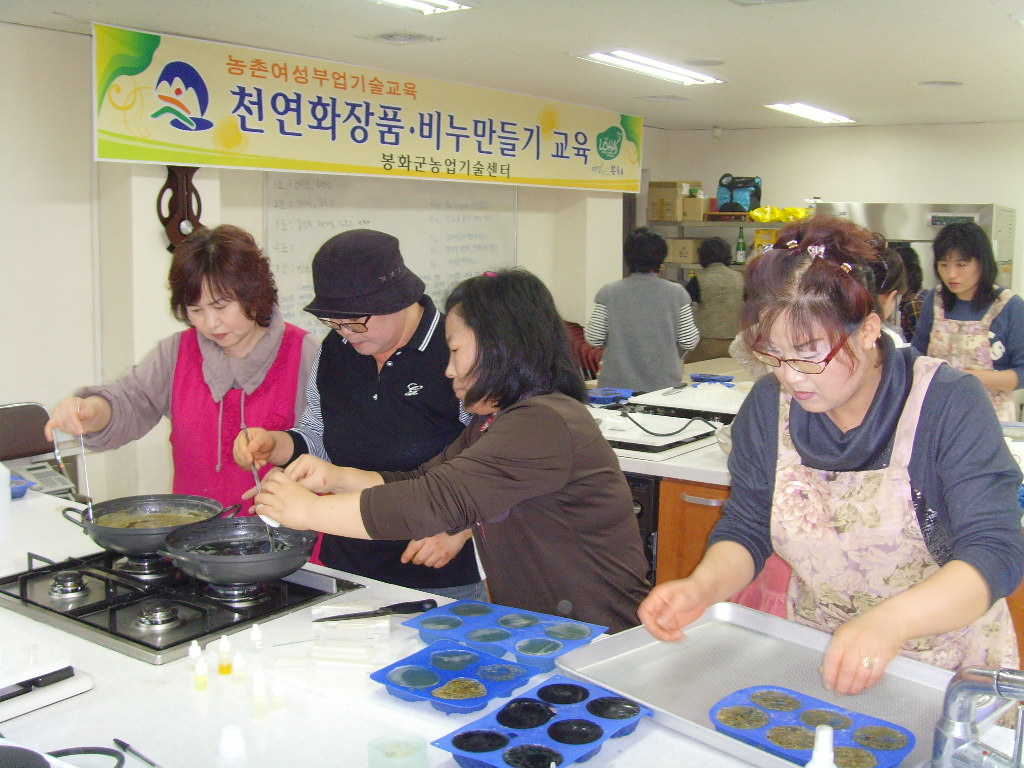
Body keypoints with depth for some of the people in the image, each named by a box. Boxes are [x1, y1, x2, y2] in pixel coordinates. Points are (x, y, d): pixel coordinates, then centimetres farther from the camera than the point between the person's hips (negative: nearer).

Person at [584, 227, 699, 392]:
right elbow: (689, 342, -2)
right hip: (665, 385, 0)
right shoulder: (677, 293, -3)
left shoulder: (609, 293, -4)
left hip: (617, 385, 0)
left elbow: (594, 340, -3)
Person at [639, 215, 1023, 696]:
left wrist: (889, 621, -37)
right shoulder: (768, 406, -1)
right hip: (814, 657, 2)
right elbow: (746, 529, 4)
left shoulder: (950, 404, -12)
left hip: (948, 668, -2)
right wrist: (704, 586, -18)